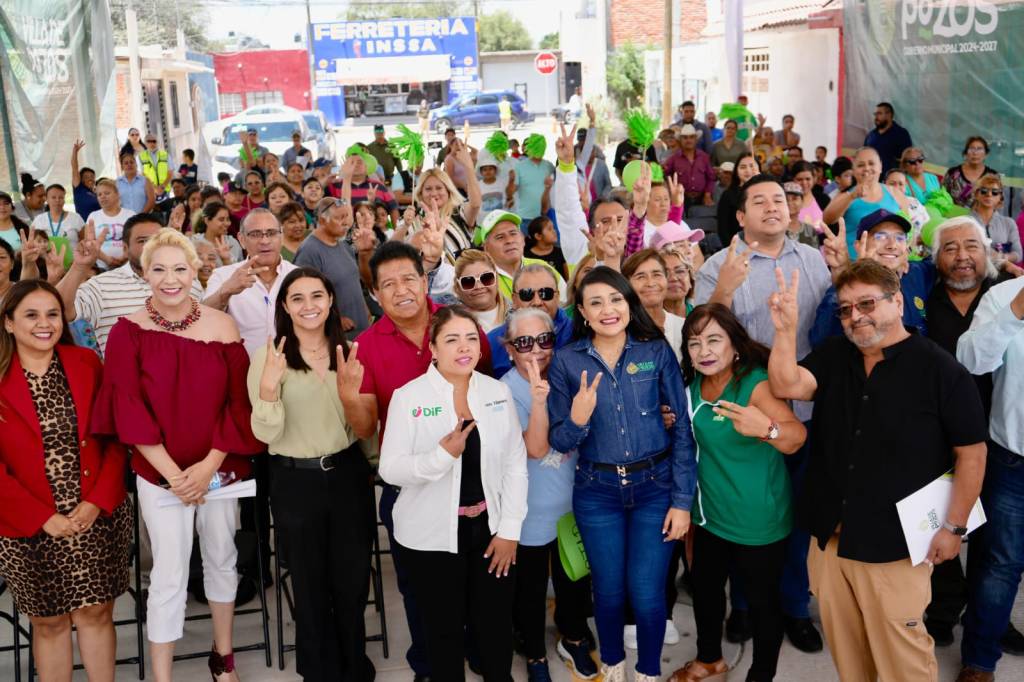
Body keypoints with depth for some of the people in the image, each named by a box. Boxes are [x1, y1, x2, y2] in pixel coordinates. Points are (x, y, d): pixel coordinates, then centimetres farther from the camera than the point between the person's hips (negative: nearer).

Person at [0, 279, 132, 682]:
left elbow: (115, 438, 1)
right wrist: (44, 517, -12)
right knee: (49, 623, 11)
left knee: (96, 613, 9)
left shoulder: (86, 363, 1)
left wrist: (97, 502, -10)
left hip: (98, 519, 1)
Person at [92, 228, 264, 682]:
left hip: (219, 467, 2)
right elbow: (129, 410, -9)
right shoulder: (128, 332, -8)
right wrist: (173, 472, -13)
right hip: (159, 472, -2)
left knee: (221, 558, 15)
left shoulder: (222, 327, -4)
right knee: (169, 574, 2)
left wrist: (210, 464, -11)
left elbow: (238, 402, -4)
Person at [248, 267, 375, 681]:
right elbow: (266, 435, -13)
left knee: (353, 581, 14)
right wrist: (269, 386, -29)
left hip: (348, 474, 3)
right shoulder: (268, 356, -8)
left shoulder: (350, 351, 1)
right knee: (311, 585, 14)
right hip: (295, 481, -2)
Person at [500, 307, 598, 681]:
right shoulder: (506, 391, -17)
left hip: (572, 502, 5)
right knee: (531, 585, 10)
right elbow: (536, 448, -28)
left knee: (574, 577, 21)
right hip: (532, 510, -5)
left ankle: (573, 639, 45)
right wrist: (538, 400, -38)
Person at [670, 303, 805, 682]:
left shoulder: (757, 384, -22)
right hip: (711, 514, 7)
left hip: (759, 521, -7)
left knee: (762, 600, 9)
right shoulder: (693, 385, -2)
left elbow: (796, 437, -38)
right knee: (704, 587, 22)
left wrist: (767, 428, -59)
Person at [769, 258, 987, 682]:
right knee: (843, 645, 17)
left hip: (895, 545, -5)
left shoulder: (940, 369, -9)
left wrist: (953, 527, -5)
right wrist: (786, 328, -21)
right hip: (829, 536, 5)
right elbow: (785, 386, -10)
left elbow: (972, 453, -6)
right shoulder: (832, 357, 6)